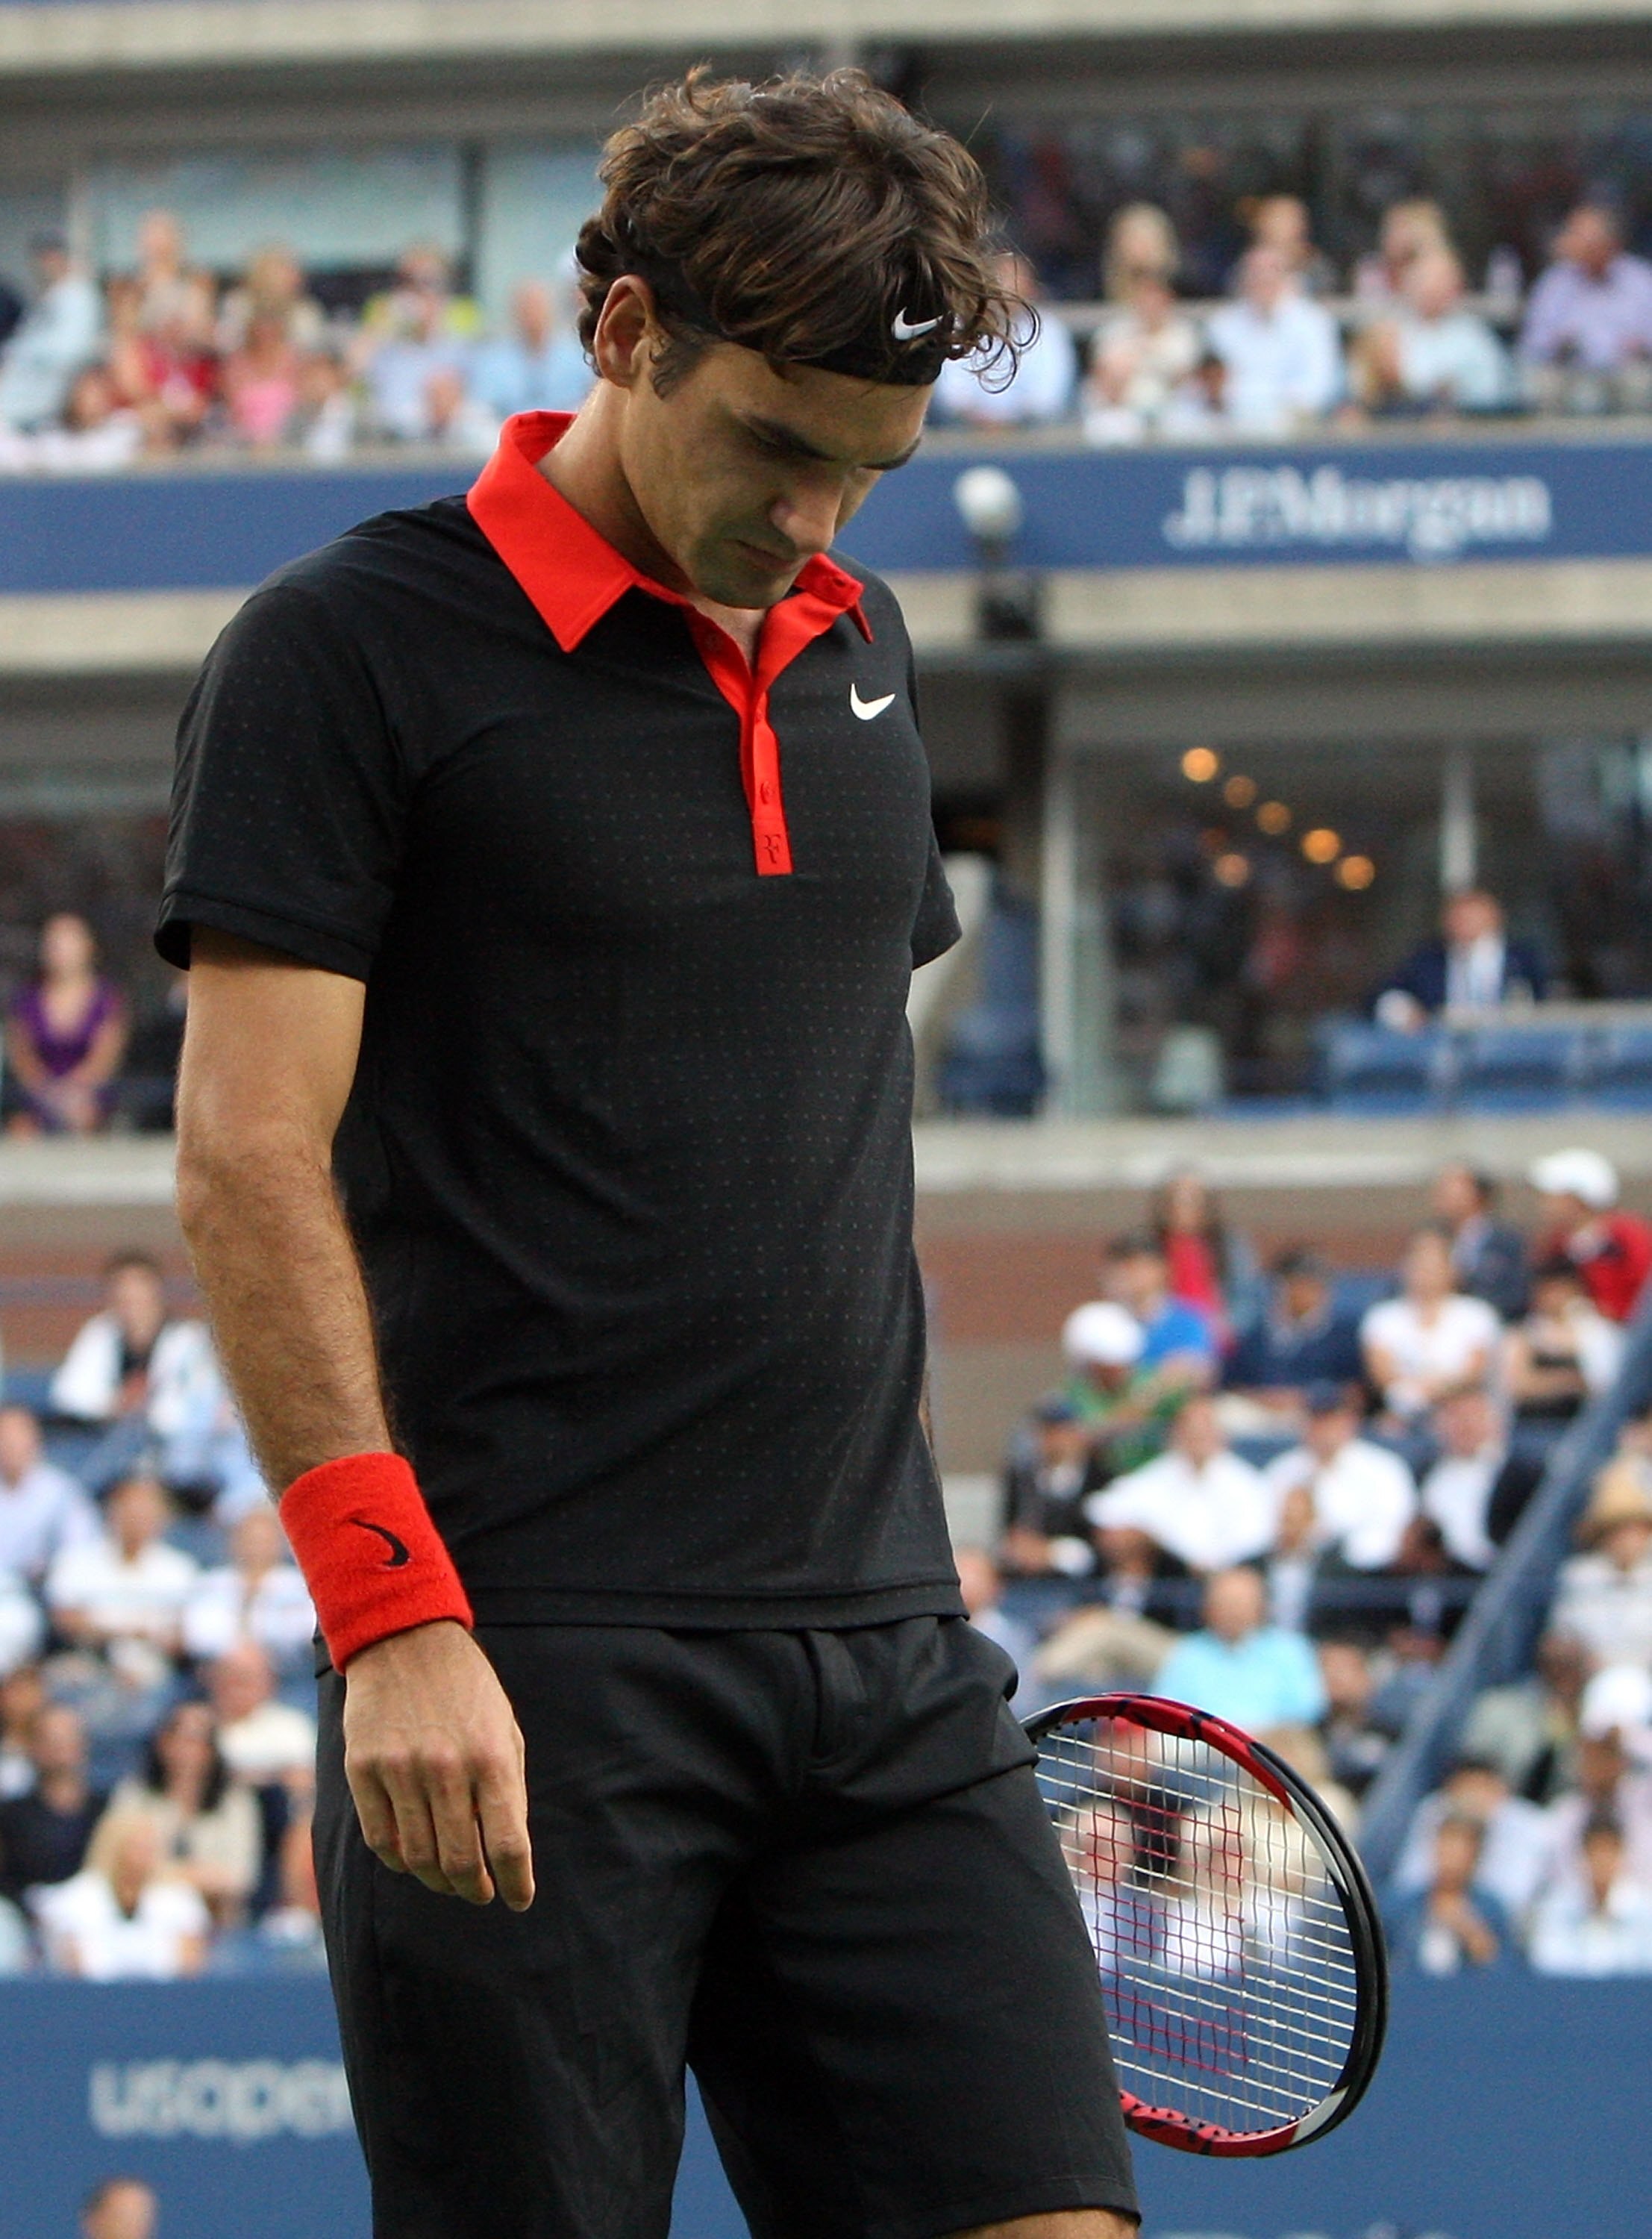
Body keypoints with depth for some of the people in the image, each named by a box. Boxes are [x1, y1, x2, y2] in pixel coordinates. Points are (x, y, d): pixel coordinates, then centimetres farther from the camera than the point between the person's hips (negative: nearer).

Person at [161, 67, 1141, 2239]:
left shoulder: (856, 646, 16)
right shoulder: (352, 649, -4)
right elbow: (251, 1160, -10)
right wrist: (392, 1613, -18)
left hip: (883, 1655, 6)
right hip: (519, 1687, -6)